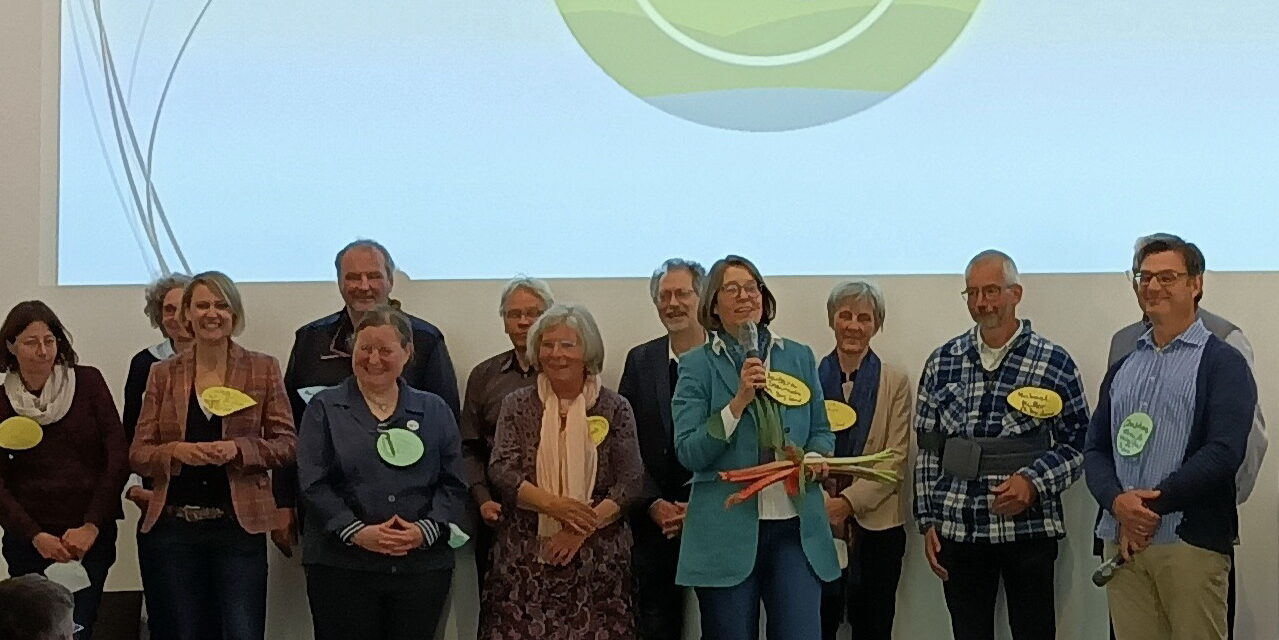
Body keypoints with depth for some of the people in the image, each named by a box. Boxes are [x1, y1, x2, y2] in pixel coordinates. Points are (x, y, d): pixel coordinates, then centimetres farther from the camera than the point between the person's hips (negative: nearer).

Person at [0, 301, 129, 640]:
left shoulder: (87, 382, 2)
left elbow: (118, 456, -2)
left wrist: (92, 526, -8)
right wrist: (36, 536, -12)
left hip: (90, 536, -1)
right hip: (28, 539, 1)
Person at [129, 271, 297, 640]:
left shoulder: (263, 369, 4)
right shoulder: (163, 374, 8)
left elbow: (287, 444, 2)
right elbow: (138, 454, 6)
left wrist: (240, 449, -16)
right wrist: (176, 451, -15)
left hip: (239, 525, -2)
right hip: (176, 525, 2)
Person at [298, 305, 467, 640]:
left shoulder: (434, 411, 13)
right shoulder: (324, 408, 7)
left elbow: (453, 484, 8)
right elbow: (313, 484, -2)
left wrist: (425, 530, -10)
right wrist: (357, 532, -14)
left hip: (422, 564, 2)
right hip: (341, 566, -2)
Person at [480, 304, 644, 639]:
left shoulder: (614, 408, 5)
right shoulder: (517, 406, 8)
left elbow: (630, 482, -1)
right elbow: (501, 471, -2)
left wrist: (581, 528, -13)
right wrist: (551, 503, -17)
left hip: (598, 558, 0)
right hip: (526, 558, 1)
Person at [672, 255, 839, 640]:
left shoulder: (799, 358, 12)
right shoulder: (697, 365, 2)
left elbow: (822, 431, 18)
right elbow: (688, 453, -6)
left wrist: (816, 458, -5)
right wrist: (740, 401, -15)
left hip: (796, 527, 2)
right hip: (727, 531, -2)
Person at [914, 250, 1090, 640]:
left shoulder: (1054, 363, -1)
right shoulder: (942, 363, 7)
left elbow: (1078, 444, 2)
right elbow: (927, 448, 11)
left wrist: (1034, 481, -14)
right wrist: (928, 521, 5)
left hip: (1029, 529, -2)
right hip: (957, 530, 2)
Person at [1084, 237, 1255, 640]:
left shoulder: (1222, 363, 0)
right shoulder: (1122, 369, 19)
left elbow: (1224, 452, -12)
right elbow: (1095, 450, 12)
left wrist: (1152, 504, -14)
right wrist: (1118, 501, -9)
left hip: (1192, 542, -5)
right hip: (1122, 541, 5)